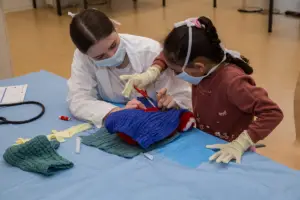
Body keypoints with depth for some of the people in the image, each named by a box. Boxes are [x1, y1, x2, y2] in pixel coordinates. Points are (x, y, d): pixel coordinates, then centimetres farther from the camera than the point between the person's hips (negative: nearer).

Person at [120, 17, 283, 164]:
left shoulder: (231, 81, -30)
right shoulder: (198, 62, -9)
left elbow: (273, 113, -31)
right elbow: (170, 54, 9)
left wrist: (240, 144, -37)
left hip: (227, 155, -6)